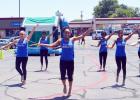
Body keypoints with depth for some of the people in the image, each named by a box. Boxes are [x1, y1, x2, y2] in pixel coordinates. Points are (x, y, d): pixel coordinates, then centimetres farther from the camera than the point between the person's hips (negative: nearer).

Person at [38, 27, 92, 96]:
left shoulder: (72, 39, -1)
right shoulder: (60, 40, 0)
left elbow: (82, 36, -5)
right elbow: (52, 45, 0)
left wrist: (89, 30, -13)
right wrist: (42, 44, -5)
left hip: (70, 61, 0)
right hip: (63, 61, 0)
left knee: (70, 76, 6)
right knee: (62, 75, 2)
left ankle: (69, 90, 24)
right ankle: (64, 86, 32)